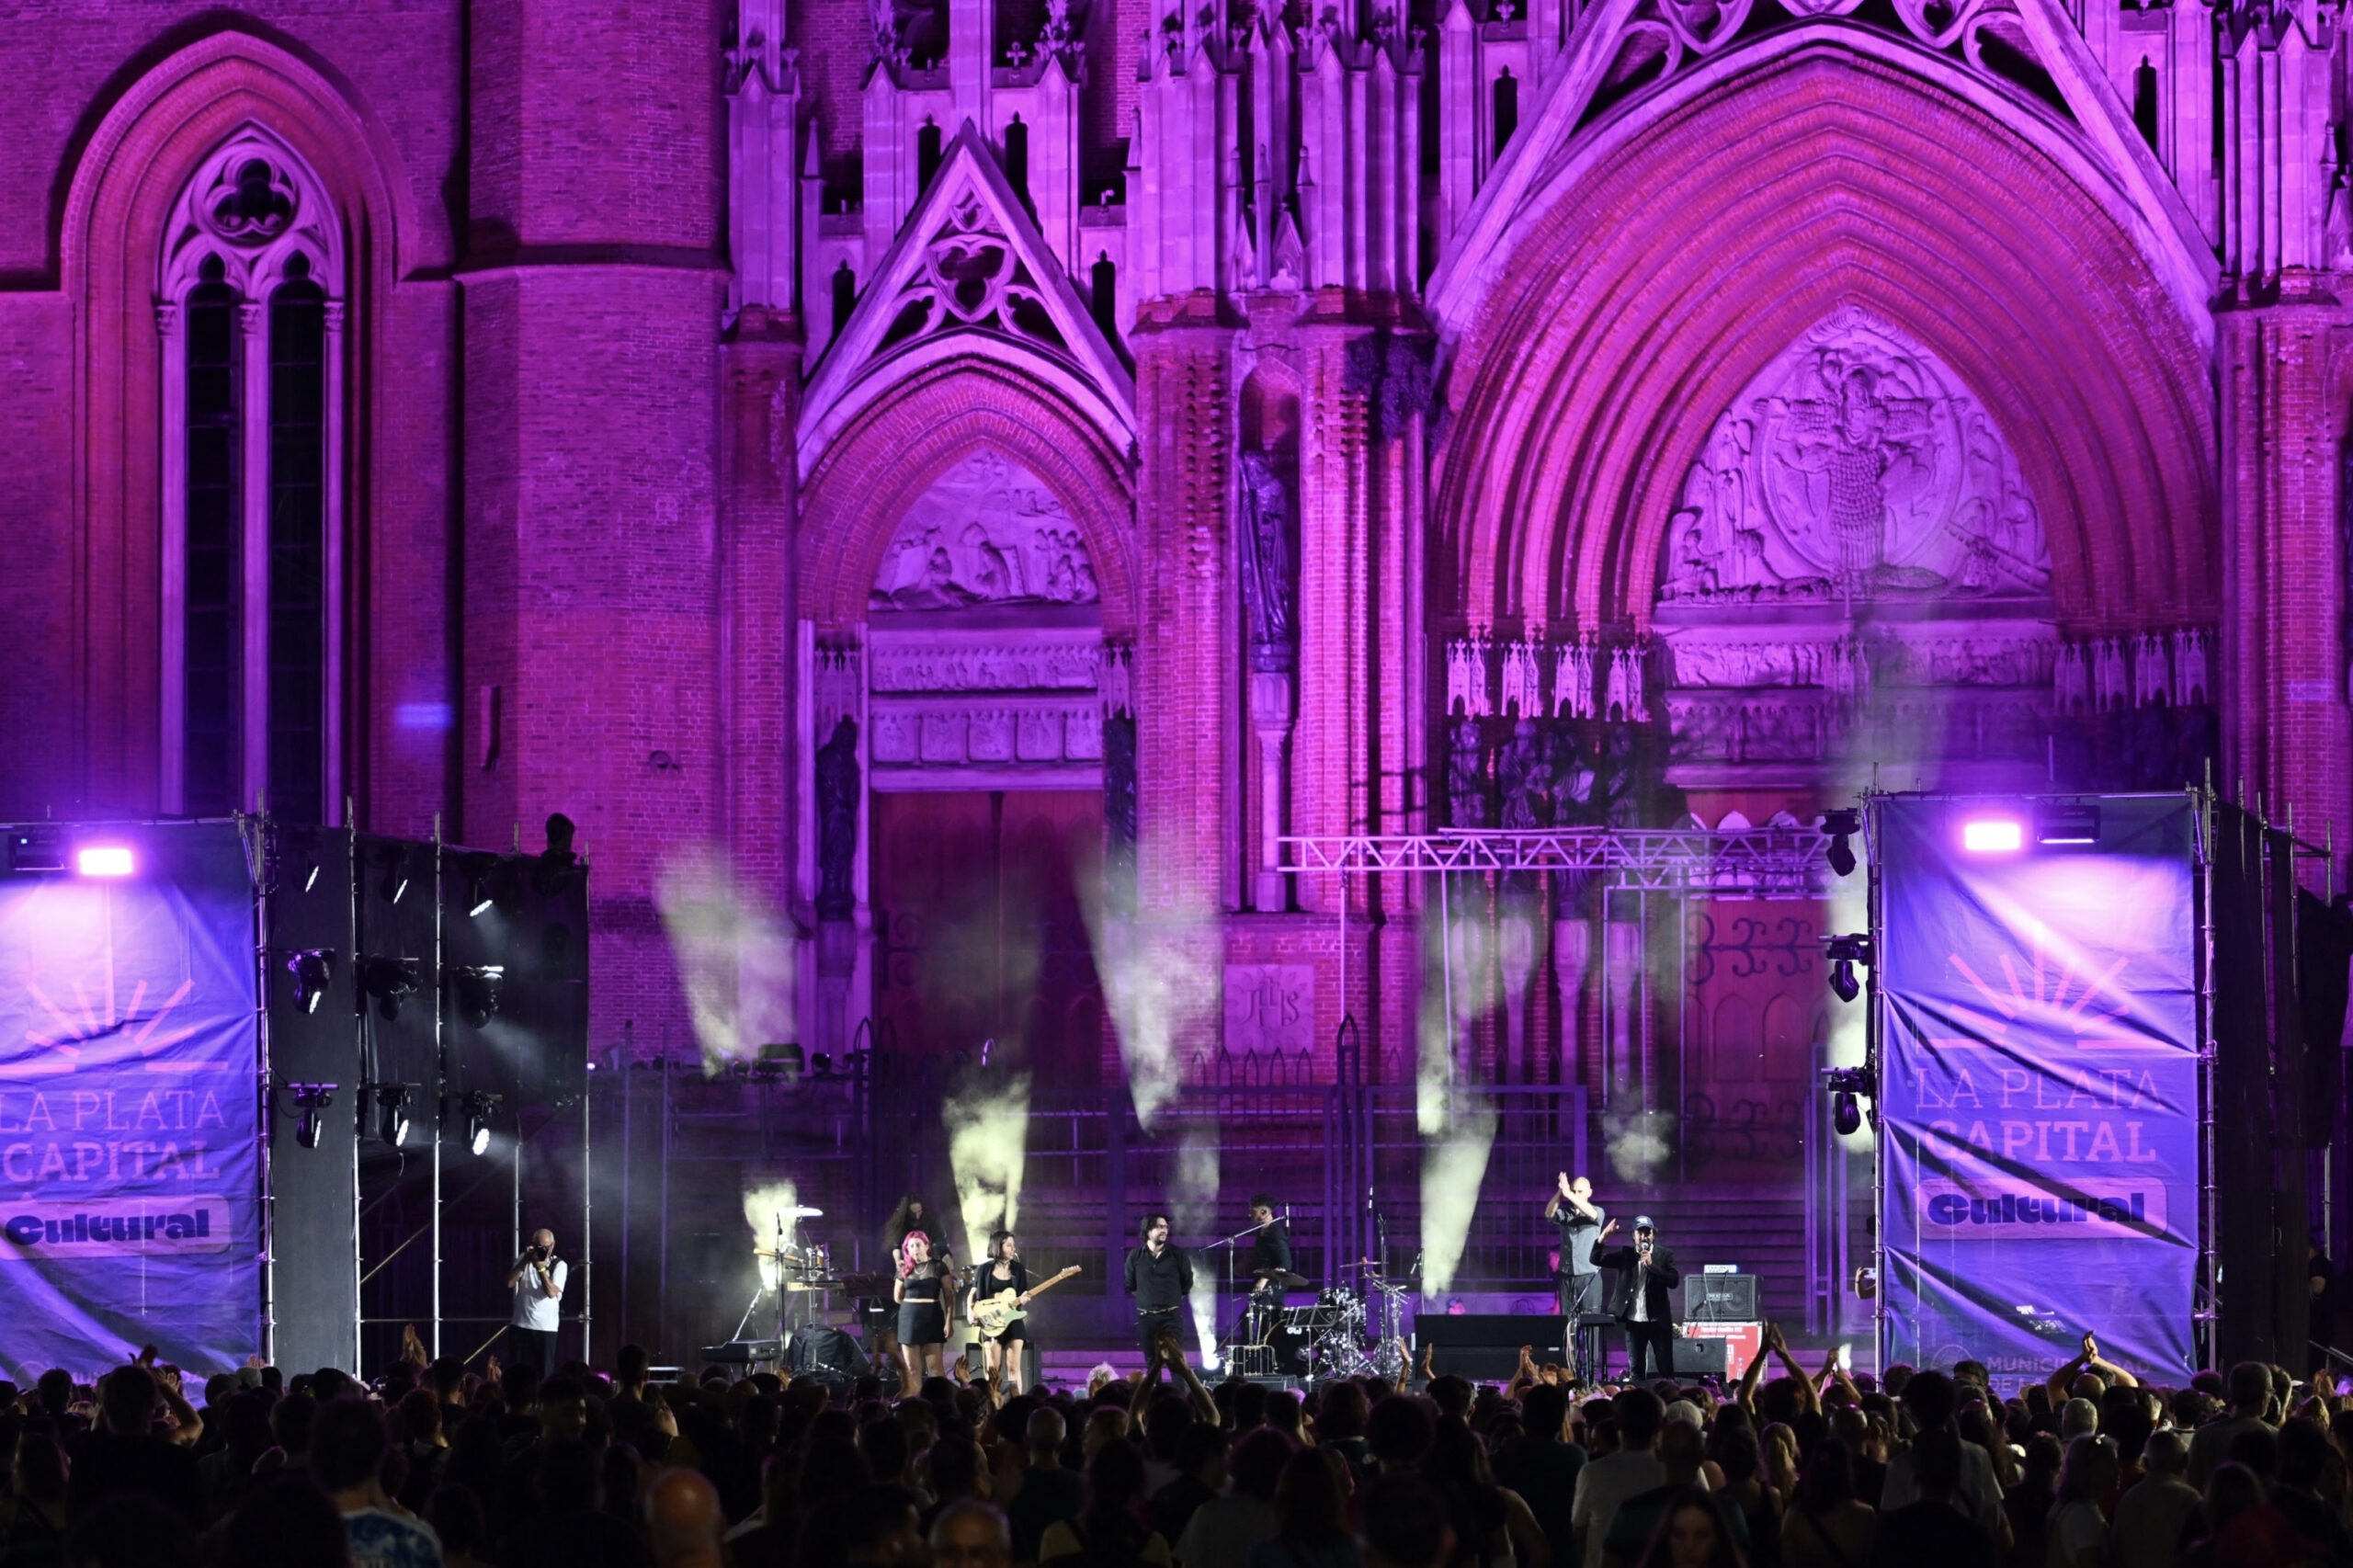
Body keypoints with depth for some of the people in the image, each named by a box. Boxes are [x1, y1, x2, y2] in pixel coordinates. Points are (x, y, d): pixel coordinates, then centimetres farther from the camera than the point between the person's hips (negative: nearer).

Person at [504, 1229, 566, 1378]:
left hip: (546, 1328, -2)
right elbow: (510, 1283, -6)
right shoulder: (524, 1259, 7)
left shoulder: (559, 1265, -1)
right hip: (521, 1326, 2)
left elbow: (552, 1292, -15)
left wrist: (541, 1267, -22)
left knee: (544, 1373, -3)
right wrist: (525, 1261, -14)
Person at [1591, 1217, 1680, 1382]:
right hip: (1633, 1321, 2)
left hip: (1658, 1320, -2)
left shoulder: (1664, 1255, 0)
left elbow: (1674, 1281, -11)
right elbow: (1595, 1259, -2)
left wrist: (1651, 1265, -19)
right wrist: (1603, 1236, -18)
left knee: (1665, 1368, 0)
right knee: (1635, 1369, 5)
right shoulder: (1625, 1255, 4)